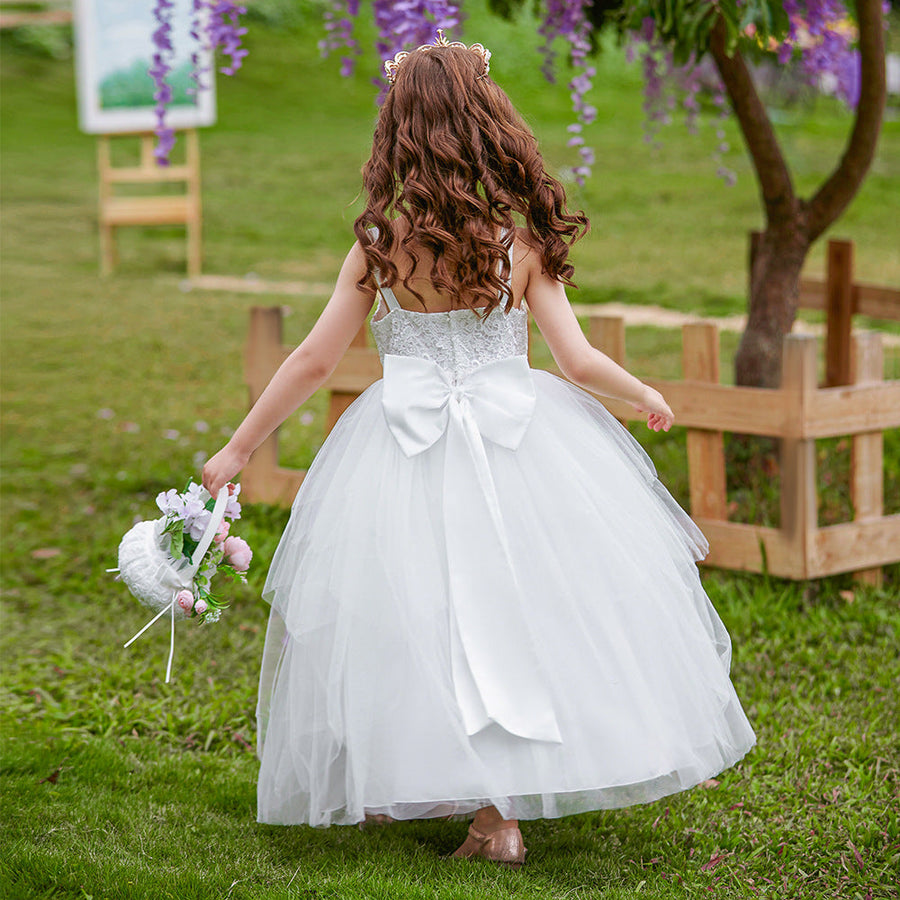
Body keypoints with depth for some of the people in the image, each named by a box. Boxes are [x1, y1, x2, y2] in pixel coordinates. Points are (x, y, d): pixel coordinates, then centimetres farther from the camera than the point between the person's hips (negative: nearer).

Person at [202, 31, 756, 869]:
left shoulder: (379, 247, -6)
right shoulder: (524, 244, -6)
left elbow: (312, 363, -2)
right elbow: (579, 362, -4)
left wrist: (237, 450, 9)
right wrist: (644, 395, 17)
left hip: (403, 453, 0)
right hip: (516, 448, 0)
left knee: (406, 620, 10)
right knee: (513, 608, 8)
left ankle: (384, 786, 20)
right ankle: (498, 813, 10)